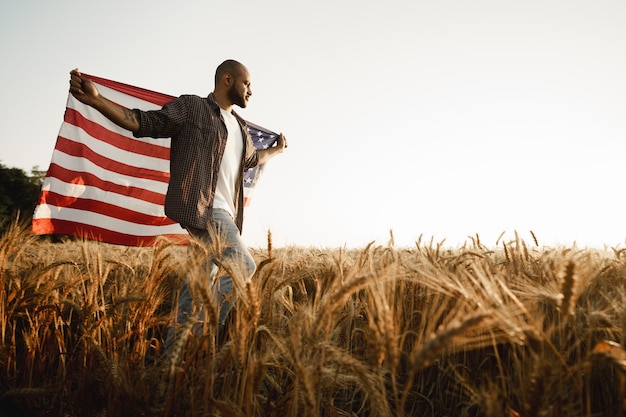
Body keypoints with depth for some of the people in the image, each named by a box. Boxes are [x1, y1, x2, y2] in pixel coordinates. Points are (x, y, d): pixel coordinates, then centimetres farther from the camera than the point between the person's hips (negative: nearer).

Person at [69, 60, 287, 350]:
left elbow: (250, 158, 43)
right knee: (243, 267, -17)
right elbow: (144, 123, -7)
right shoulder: (192, 107, 1)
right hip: (201, 208, -8)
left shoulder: (239, 127, 24)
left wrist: (276, 150, 58)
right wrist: (95, 100, -19)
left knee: (201, 282, 6)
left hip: (224, 214, 8)